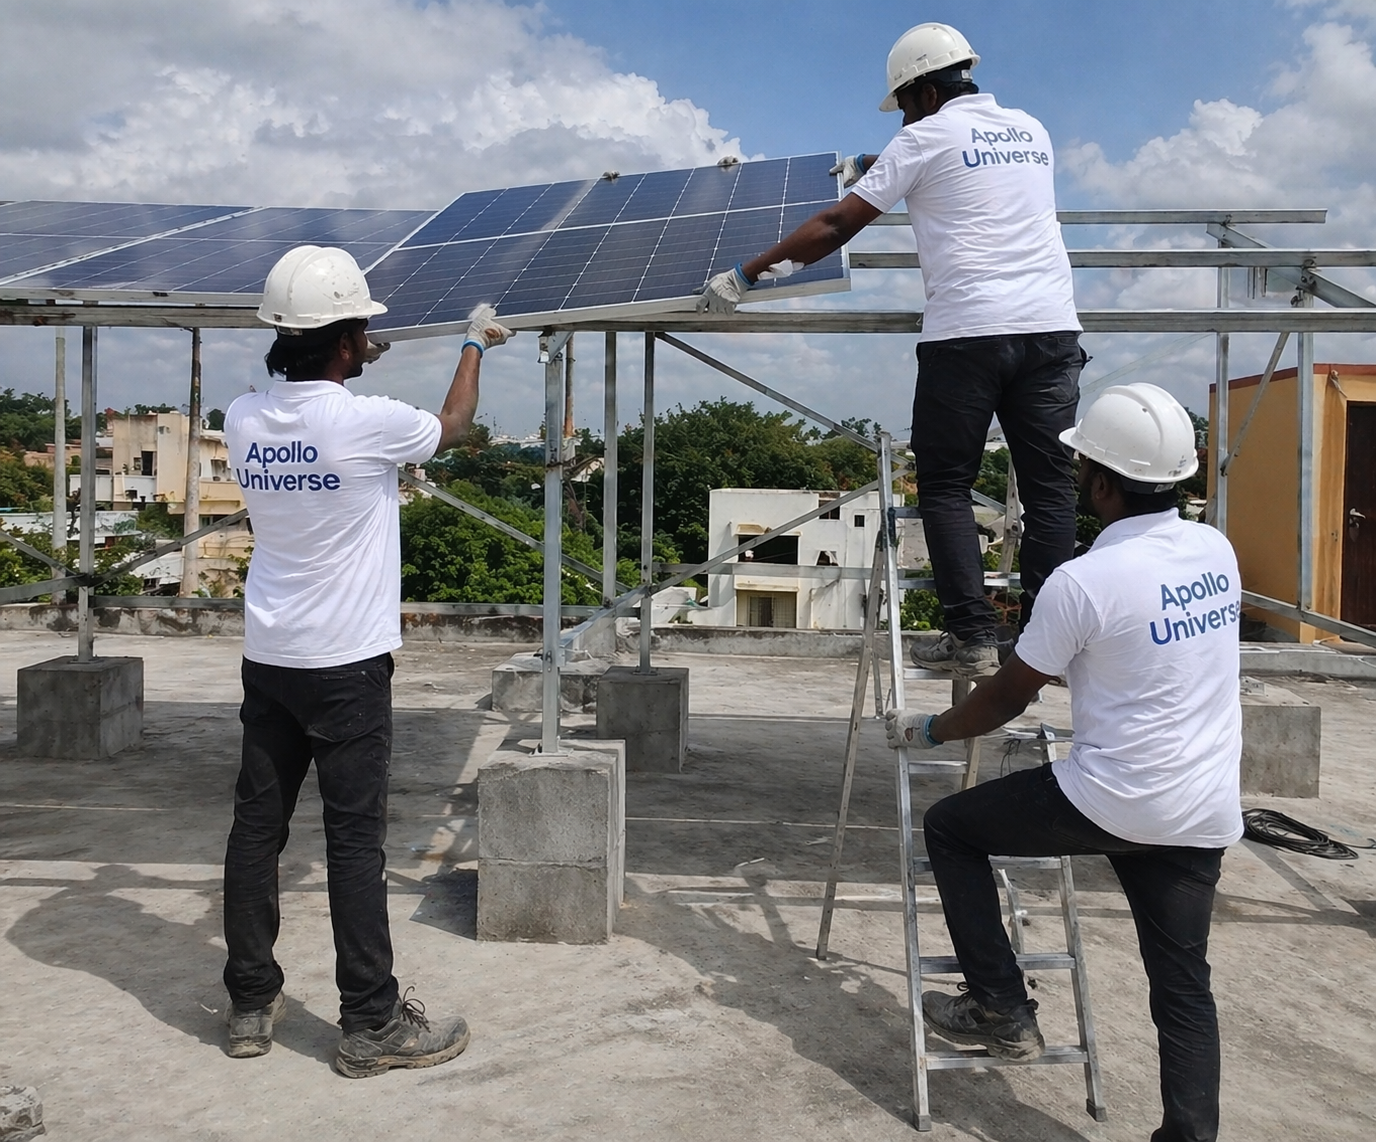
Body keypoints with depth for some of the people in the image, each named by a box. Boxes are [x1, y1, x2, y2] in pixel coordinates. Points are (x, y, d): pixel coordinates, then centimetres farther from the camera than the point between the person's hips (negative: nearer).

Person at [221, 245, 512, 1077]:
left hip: (269, 659, 6)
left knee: (258, 827, 12)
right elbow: (453, 429, 5)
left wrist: (349, 370, 32)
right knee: (356, 840, 1)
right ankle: (372, 1024, 11)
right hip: (346, 664, -6)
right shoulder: (368, 422, -16)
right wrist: (477, 346, 20)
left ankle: (252, 1004, 24)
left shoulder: (244, 422, 0)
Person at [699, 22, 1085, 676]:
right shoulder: (1029, 130, 21)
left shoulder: (927, 137, 3)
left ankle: (973, 638, 1)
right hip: (1051, 327, 6)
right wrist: (876, 170, 47)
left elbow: (836, 227, -2)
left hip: (967, 332, -5)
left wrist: (745, 276, 3)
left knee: (945, 487, 4)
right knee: (1049, 485, 6)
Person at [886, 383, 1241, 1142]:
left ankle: (1001, 1010, 16)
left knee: (949, 828, 12)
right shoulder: (1217, 552, 4)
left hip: (1112, 802, -7)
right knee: (1183, 985, 15)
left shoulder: (1083, 580, -17)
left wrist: (928, 730, 12)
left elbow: (1008, 697, -5)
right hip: (1205, 812, 7)